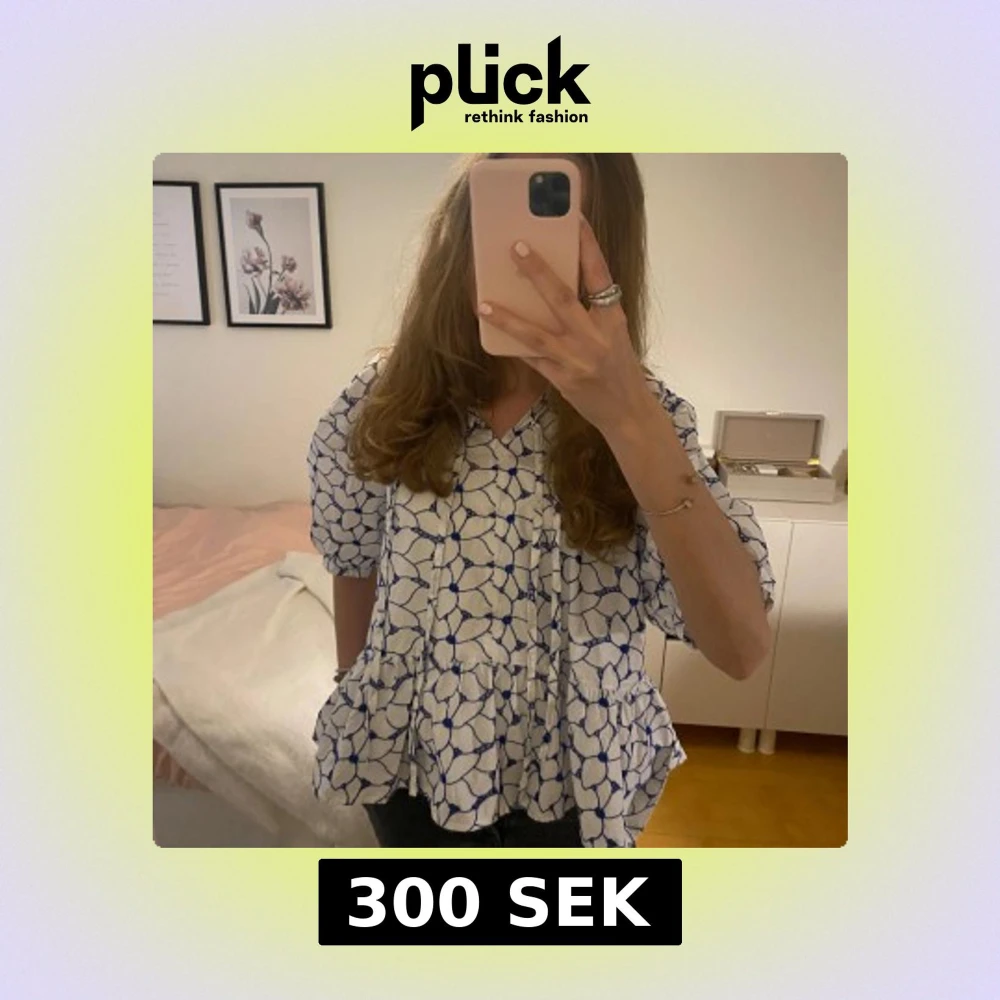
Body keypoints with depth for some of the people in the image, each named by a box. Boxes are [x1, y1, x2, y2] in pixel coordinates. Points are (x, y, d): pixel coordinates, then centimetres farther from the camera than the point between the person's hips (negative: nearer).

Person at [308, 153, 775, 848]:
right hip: (415, 755, 1)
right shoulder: (386, 399, -14)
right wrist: (360, 699, 12)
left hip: (578, 769, 0)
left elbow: (742, 648, -29)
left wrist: (627, 416, -39)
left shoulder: (645, 410, -17)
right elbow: (356, 565, 1)